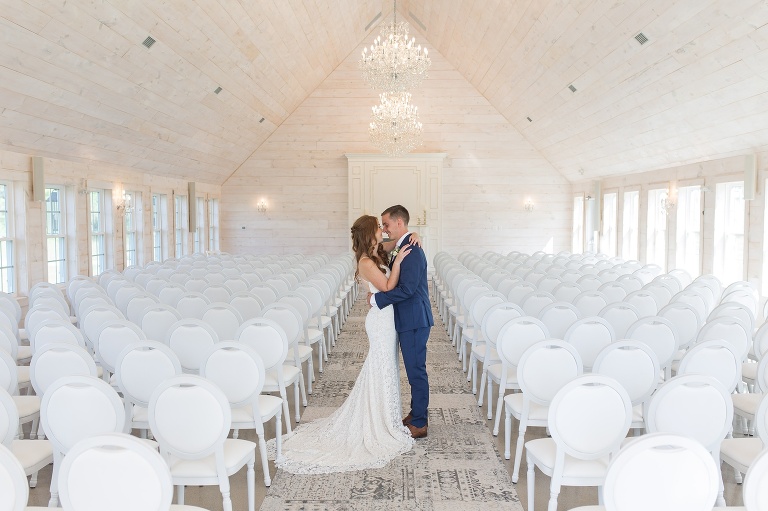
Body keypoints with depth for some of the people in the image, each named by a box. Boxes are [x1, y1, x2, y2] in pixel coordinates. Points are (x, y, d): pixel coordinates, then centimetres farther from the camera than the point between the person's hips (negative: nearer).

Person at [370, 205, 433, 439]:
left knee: (416, 370, 0)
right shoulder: (405, 246, 12)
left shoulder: (411, 249, -19)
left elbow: (406, 288, -25)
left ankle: (419, 424, 10)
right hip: (410, 319, 10)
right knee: (414, 369, 18)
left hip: (414, 320, -10)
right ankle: (416, 414, 30)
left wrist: (377, 299, -16)